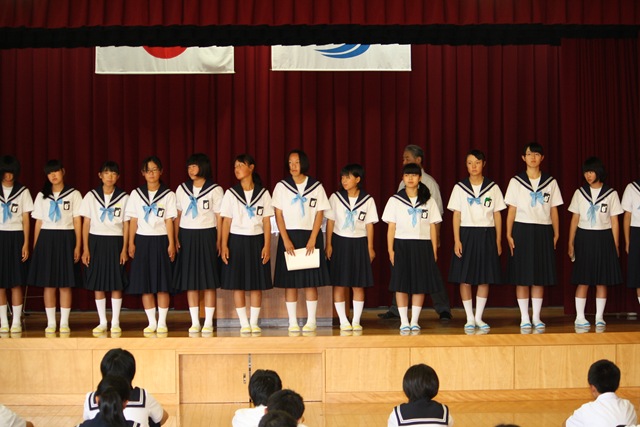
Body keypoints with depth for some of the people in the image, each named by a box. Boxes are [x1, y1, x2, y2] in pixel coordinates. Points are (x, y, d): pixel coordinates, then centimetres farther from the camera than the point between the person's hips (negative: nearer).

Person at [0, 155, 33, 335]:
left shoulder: (23, 192, 4)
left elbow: (26, 220, 4)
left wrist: (26, 244, -3)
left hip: (16, 237, -1)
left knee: (16, 283, -1)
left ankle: (16, 322, 5)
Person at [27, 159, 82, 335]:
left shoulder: (73, 194, 5)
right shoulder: (42, 196, 11)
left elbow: (77, 222, 2)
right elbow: (38, 222, 11)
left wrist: (78, 246, -3)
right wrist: (35, 246, 5)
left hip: (66, 239, -2)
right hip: (46, 239, 2)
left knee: (65, 284, -1)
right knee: (48, 283, 1)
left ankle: (64, 323, 4)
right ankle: (51, 323, 7)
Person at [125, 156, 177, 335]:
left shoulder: (168, 195, 2)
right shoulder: (136, 194, 8)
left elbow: (169, 221, 0)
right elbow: (133, 221, 8)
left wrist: (171, 244, -6)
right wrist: (131, 243, 3)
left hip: (161, 240, -2)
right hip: (142, 240, 2)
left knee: (162, 285, -2)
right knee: (145, 284, 2)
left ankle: (162, 322, 5)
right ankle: (151, 322, 9)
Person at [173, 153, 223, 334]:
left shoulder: (215, 190, 0)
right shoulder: (182, 189, 10)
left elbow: (219, 217, -2)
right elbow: (177, 215, 9)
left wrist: (219, 241, -8)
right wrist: (176, 239, 0)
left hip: (206, 236, -3)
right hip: (187, 237, 3)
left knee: (209, 281, -1)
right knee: (190, 281, 4)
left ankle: (208, 322, 4)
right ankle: (195, 322, 10)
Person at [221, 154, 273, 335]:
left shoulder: (263, 193, 4)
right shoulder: (230, 193, 4)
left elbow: (267, 221, 3)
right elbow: (226, 221, 2)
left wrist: (267, 245, -4)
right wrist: (224, 245, -5)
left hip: (257, 240, 0)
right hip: (237, 240, 0)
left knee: (257, 285, 2)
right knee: (238, 284, -1)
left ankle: (254, 323, 9)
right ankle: (244, 323, 6)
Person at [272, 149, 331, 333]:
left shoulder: (316, 186, 5)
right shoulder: (281, 186, 4)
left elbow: (319, 213, 1)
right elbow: (278, 214, 1)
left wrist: (312, 239, -9)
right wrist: (286, 240, -10)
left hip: (310, 236, 0)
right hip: (289, 236, 0)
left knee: (311, 281, 0)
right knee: (290, 282, -1)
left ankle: (311, 321, 6)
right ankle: (293, 322, 5)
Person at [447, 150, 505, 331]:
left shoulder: (493, 187, 4)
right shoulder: (459, 188, 2)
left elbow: (497, 215, 6)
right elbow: (456, 215, 1)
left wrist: (498, 241, 3)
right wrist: (457, 241, -6)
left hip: (487, 235, 1)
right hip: (466, 234, -1)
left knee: (485, 279, 4)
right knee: (465, 279, -1)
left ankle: (479, 317, 15)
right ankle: (470, 318, 9)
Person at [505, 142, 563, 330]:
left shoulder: (550, 182, 7)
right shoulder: (516, 182, 3)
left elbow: (554, 210, 8)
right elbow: (511, 210, 2)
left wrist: (556, 235, 4)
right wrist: (509, 235, -4)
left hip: (543, 232, 2)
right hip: (522, 231, -2)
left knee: (540, 277, 4)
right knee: (522, 277, -1)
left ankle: (537, 318, 12)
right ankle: (525, 318, 5)